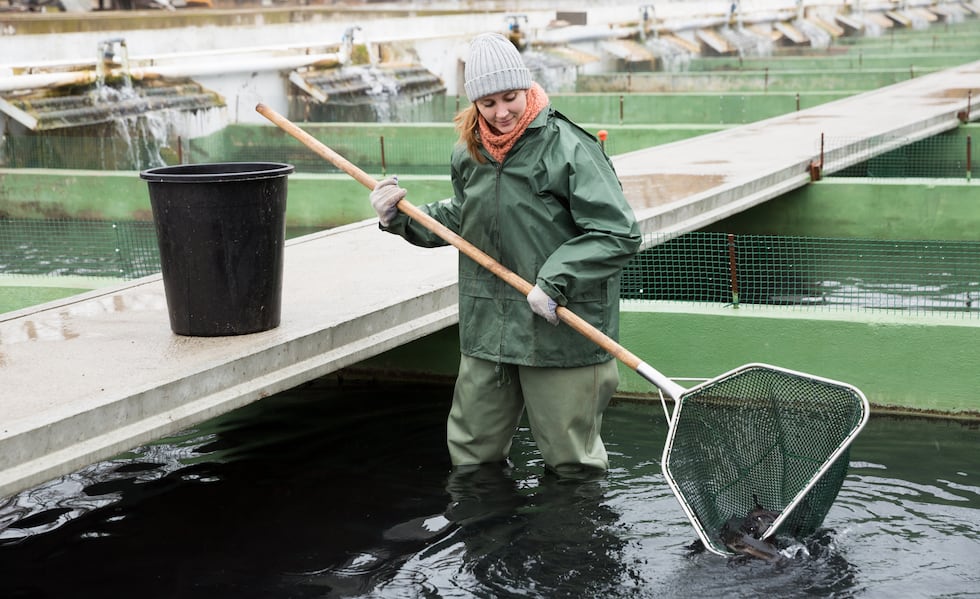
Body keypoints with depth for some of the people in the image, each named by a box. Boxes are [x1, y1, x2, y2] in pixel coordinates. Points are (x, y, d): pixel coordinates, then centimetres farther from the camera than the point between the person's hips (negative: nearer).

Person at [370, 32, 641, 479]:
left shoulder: (569, 148, -14)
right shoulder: (470, 153, 9)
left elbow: (620, 234, -17)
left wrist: (556, 281, -23)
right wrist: (401, 218, 9)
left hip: (559, 328, -6)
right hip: (486, 330, 6)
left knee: (571, 466, 6)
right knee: (470, 458, 16)